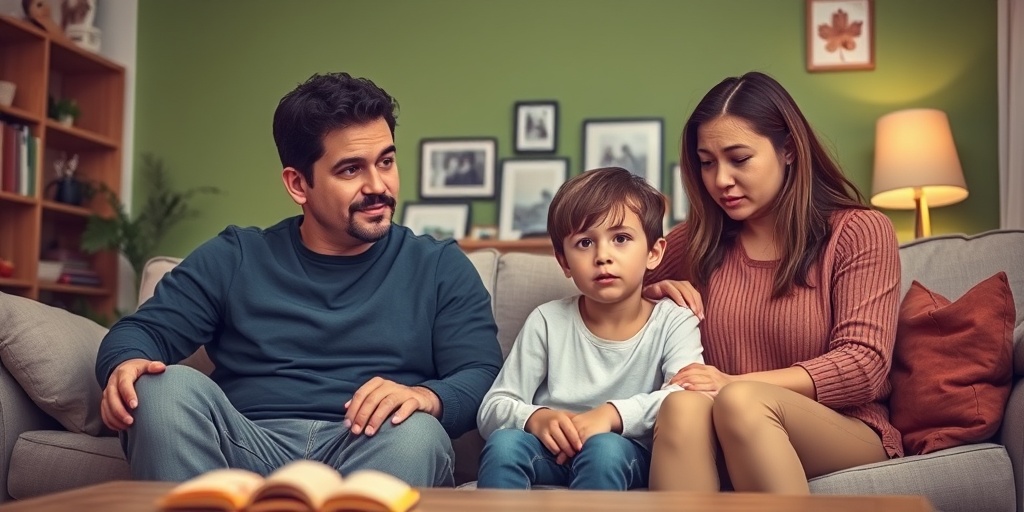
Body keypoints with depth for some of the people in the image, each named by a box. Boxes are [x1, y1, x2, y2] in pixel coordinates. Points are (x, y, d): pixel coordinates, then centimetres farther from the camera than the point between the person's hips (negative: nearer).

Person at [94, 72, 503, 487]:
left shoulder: (440, 268, 11)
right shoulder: (234, 258, 15)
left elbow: (484, 376, 1)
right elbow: (144, 330, 11)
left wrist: (427, 397, -23)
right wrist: (127, 363, -15)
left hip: (374, 456, -1)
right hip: (248, 450, 2)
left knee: (414, 433, -35)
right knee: (168, 387, -26)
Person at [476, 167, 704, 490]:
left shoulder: (674, 322, -1)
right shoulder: (547, 321, 3)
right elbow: (492, 409, 0)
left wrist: (614, 413, -33)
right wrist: (534, 418, -22)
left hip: (627, 456, -1)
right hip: (554, 452, 2)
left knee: (605, 449, -34)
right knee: (504, 442, -30)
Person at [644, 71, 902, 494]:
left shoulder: (860, 232, 3)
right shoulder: (696, 241, 14)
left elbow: (863, 364, -9)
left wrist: (740, 385, -20)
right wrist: (652, 292, 3)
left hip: (848, 434, -3)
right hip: (725, 447, 3)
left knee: (741, 401, -37)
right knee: (683, 404, -34)